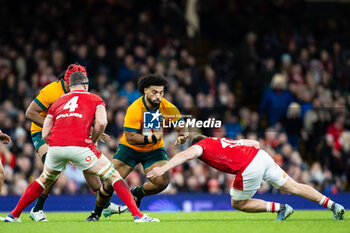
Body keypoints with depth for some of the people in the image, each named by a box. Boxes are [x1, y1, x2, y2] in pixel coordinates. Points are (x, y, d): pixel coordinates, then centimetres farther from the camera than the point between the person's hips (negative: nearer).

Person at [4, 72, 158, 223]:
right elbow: (101, 123, -2)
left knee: (44, 180, 30)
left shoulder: (58, 102, 27)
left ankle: (13, 215, 34)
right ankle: (137, 215, -5)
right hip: (79, 146, -4)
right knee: (113, 177, 7)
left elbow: (45, 135, 21)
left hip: (55, 147, 4)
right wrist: (93, 141, 15)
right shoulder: (94, 99, 19)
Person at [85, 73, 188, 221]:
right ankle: (97, 212, 16)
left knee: (163, 182, -20)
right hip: (130, 148, -3)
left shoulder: (168, 108, -14)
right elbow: (130, 137, -26)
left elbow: (181, 127, -9)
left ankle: (137, 193, 14)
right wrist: (152, 138, -35)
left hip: (154, 150, 3)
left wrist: (182, 135, -32)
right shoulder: (134, 109, -24)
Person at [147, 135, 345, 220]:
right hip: (261, 156, 7)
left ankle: (279, 208, 7)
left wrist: (163, 169, -17)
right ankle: (333, 205, 6)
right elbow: (255, 143, 32)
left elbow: (186, 155, -11)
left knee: (238, 204, 14)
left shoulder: (201, 146, 11)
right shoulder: (222, 141, 32)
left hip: (249, 169, -7)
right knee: (293, 187, 12)